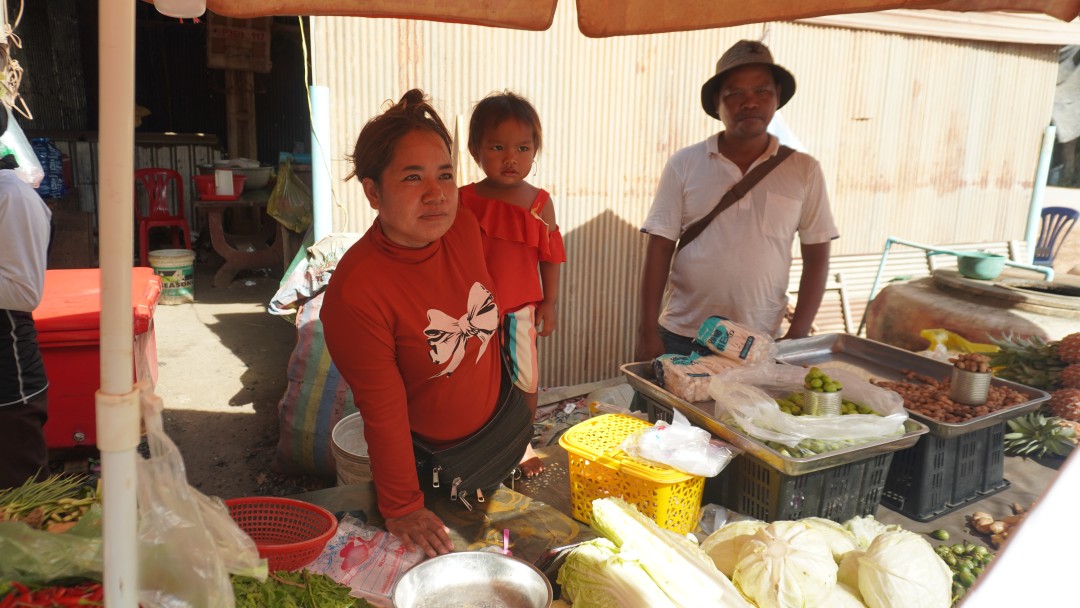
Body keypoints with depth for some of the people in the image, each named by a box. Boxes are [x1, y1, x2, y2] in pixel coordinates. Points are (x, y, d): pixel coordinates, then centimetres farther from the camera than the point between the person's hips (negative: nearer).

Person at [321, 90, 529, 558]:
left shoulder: (463, 226, -12)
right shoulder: (354, 292, -32)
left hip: (503, 422, 6)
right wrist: (402, 509, -13)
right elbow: (384, 413, -23)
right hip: (432, 462, -5)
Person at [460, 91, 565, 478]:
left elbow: (550, 256, 1)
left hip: (520, 307, 1)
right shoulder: (464, 200, -8)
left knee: (525, 380, 13)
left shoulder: (539, 203, -6)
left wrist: (550, 303, 2)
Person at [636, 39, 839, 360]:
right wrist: (648, 332, -5)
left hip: (763, 343, 1)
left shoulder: (804, 171, 1)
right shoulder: (684, 164, -2)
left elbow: (816, 258, 4)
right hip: (681, 338, 0)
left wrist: (797, 337, -2)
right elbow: (659, 251, -2)